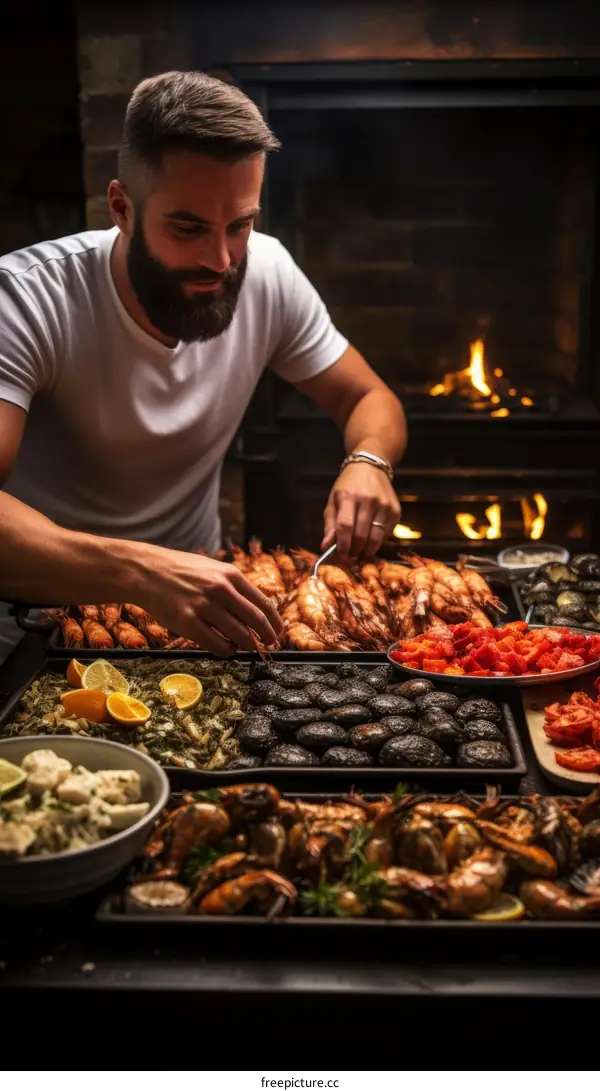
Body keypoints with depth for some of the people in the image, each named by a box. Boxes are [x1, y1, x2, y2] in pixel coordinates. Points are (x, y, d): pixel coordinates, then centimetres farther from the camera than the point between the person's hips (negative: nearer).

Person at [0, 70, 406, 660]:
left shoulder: (267, 272, -9)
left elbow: (368, 399, 3)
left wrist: (367, 463, -20)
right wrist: (140, 571, -49)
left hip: (198, 585, 5)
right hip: (47, 617, -4)